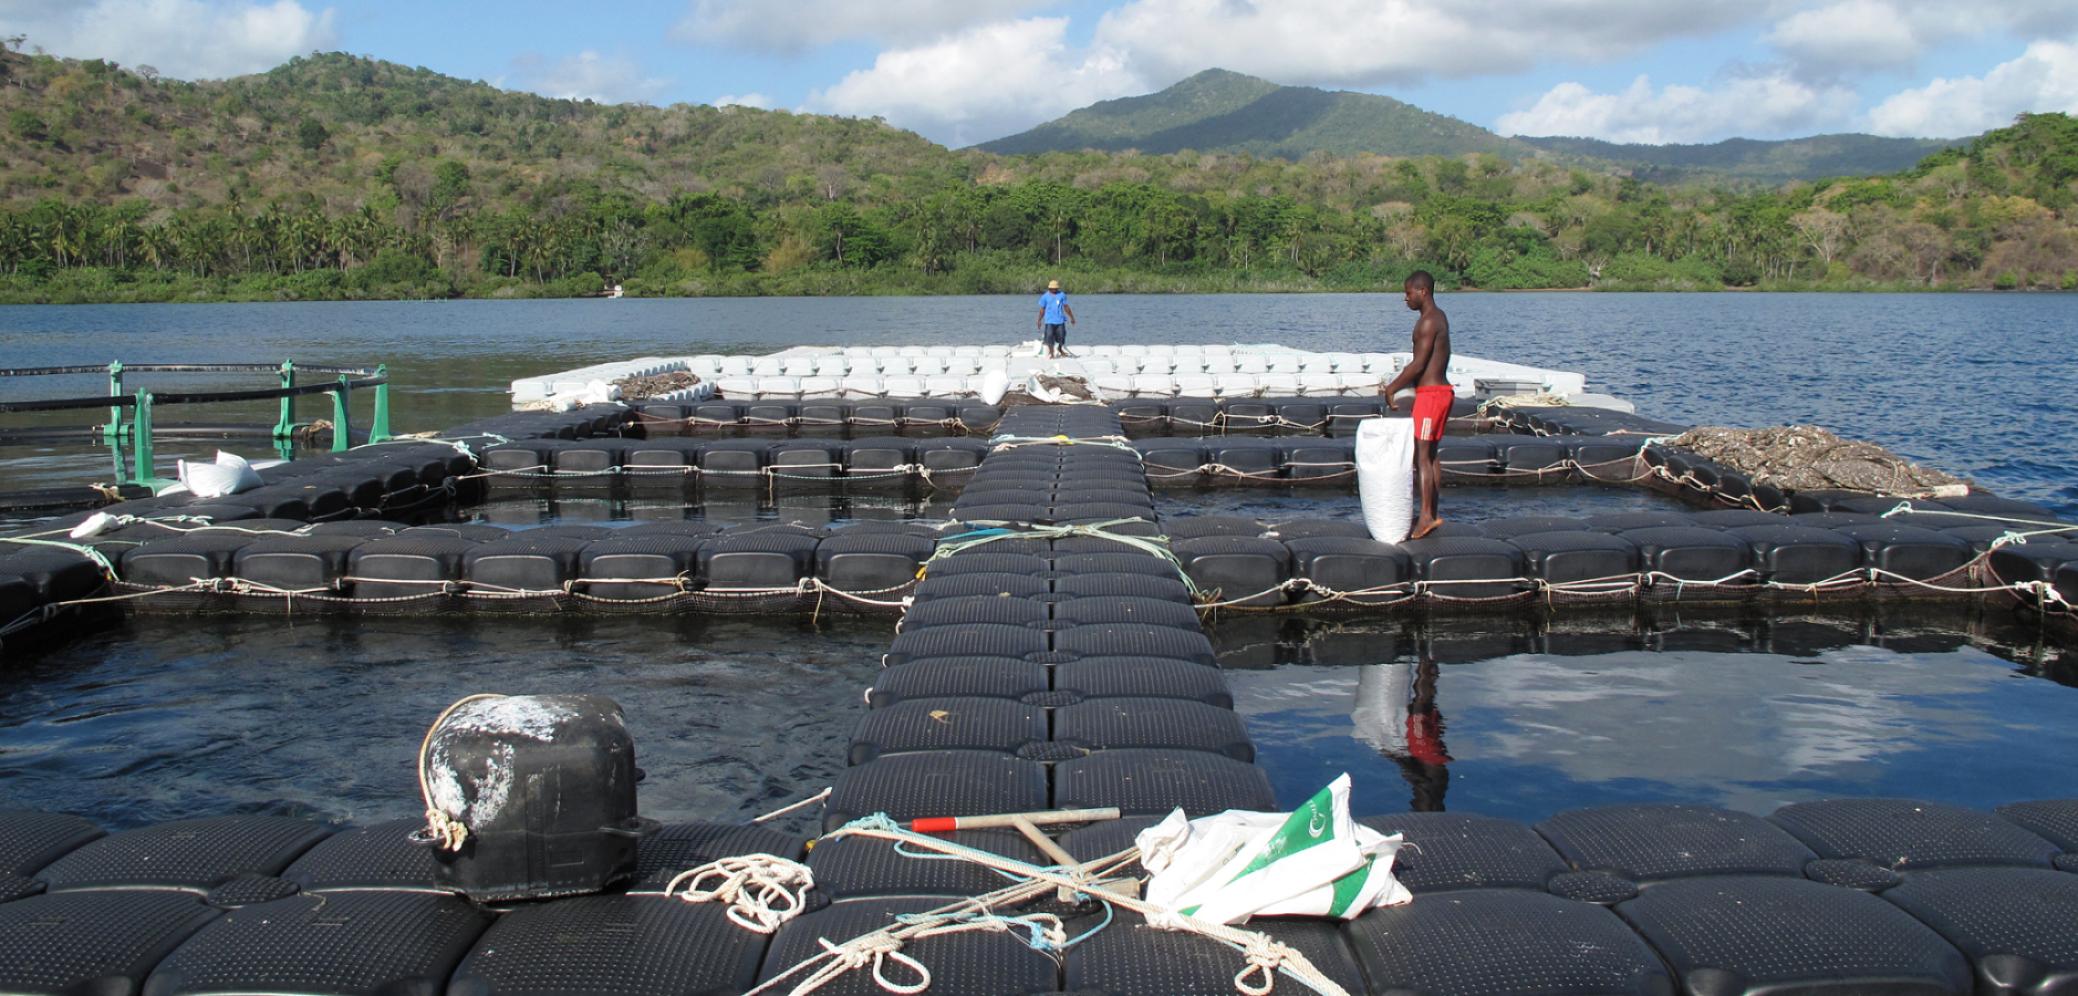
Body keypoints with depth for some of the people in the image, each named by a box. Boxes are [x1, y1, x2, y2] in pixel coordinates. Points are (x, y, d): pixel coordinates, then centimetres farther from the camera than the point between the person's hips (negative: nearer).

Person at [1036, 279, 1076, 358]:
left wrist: (1072, 317, 14)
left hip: (1060, 320, 2)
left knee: (1061, 336, 6)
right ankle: (1051, 354, 6)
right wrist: (1039, 321, 5)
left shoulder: (1062, 295, 5)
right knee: (1049, 337, -6)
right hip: (1049, 321, -2)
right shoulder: (1045, 297, 1)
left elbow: (1066, 307, 12)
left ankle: (1060, 350, 31)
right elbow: (1042, 309, 6)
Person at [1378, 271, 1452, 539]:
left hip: (1430, 393, -10)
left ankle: (1426, 516, -15)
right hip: (1441, 389, 10)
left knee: (1421, 455, -11)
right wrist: (1394, 386, 15)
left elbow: (1418, 364, -20)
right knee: (1431, 454, 13)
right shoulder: (1439, 317, 16)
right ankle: (1432, 514, 17)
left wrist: (1392, 389, -11)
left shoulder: (1428, 321, -15)